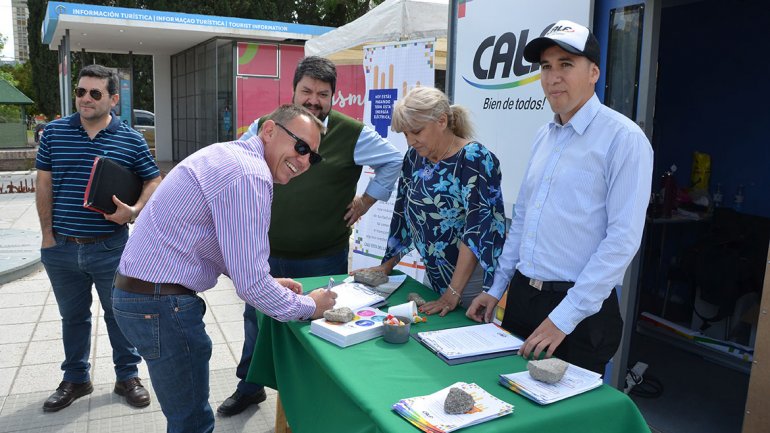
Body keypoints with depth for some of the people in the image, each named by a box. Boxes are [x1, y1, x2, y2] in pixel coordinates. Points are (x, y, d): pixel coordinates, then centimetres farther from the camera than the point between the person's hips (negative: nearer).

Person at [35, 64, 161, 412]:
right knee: (73, 317, 18)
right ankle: (75, 380, 35)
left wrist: (134, 210, -15)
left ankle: (127, 376, 28)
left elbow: (154, 181, 2)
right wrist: (47, 233, 2)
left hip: (110, 248, -2)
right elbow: (44, 185, 5)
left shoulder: (130, 140, -3)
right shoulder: (54, 132, 1)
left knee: (119, 314, 11)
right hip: (62, 248, 2)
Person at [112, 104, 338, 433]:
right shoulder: (251, 175, -21)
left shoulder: (231, 155, 11)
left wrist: (268, 283, 16)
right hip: (161, 305, -10)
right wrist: (309, 306, -8)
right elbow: (250, 285, -23)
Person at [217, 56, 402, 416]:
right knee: (256, 321, 20)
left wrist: (366, 201, -2)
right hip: (267, 254, 4)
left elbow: (394, 160, 0)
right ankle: (249, 387, 44)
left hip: (323, 259, -3)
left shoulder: (352, 134, -8)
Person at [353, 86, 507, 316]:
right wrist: (387, 265, 9)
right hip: (434, 274, 6)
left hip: (472, 278, -6)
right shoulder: (414, 156, 2)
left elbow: (477, 228, -23)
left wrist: (453, 292, -24)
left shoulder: (475, 158, -18)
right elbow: (403, 215, 10)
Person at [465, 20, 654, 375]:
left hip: (581, 312, -6)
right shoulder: (544, 136, 9)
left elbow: (623, 239, -18)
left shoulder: (623, 138, -13)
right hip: (520, 295, 7)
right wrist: (497, 289, 14)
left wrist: (563, 318, -19)